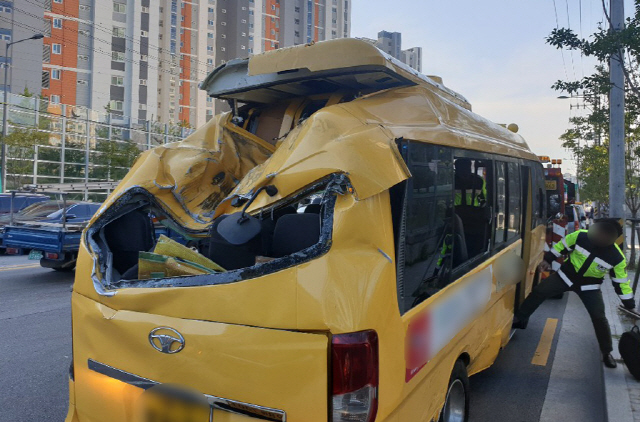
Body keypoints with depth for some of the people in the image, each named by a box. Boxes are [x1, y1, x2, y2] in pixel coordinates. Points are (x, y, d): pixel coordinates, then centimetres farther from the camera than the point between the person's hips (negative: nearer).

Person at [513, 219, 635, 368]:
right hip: (567, 275, 1)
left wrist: (630, 305, -5)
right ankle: (519, 319, 15)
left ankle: (607, 353, 15)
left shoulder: (617, 258, -22)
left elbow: (621, 282, -10)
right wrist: (548, 259, 4)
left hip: (589, 286, -1)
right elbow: (562, 246, -4)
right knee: (539, 291, -2)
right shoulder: (580, 236, -23)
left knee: (599, 317, -6)